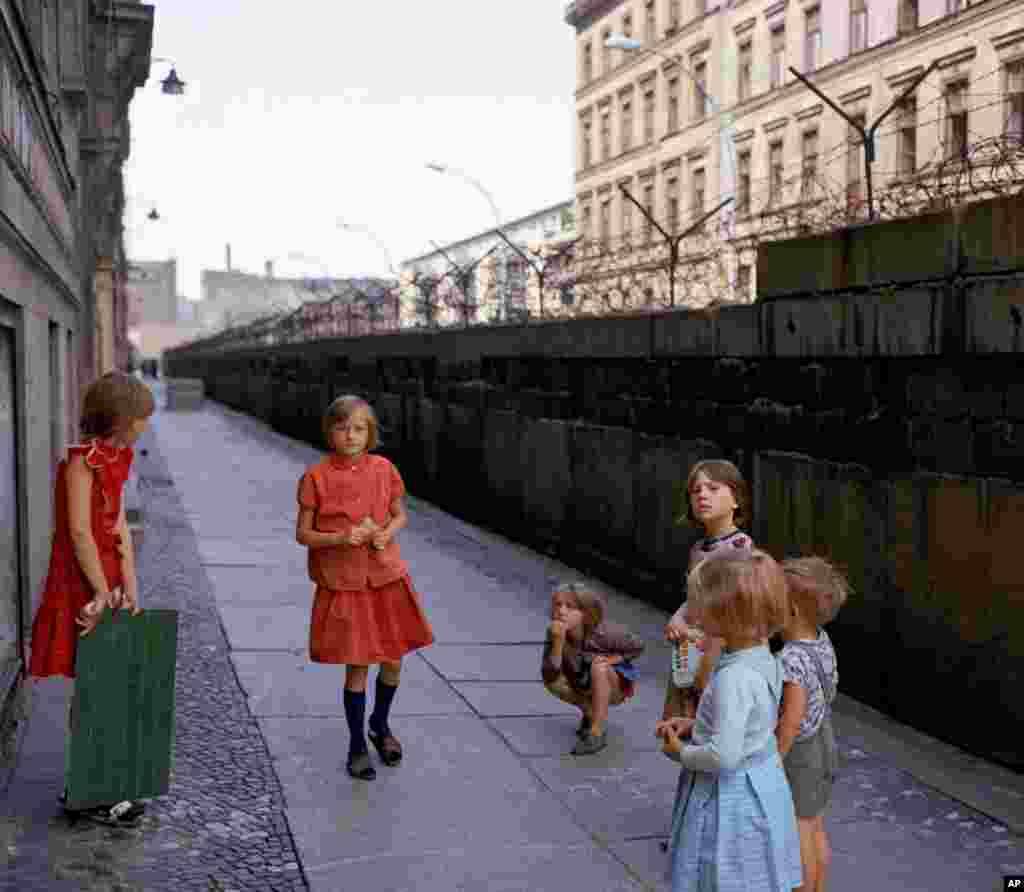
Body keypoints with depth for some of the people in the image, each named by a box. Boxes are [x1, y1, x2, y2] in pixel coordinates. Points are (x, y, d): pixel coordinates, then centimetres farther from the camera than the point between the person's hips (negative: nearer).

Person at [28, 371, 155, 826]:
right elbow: (79, 531, -20)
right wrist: (102, 592, -18)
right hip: (81, 586, -9)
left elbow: (118, 524, 7)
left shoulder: (116, 457, 10)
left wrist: (129, 584, 1)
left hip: (105, 580, 9)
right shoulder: (82, 460, -17)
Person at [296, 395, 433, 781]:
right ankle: (357, 745, 21)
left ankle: (380, 725, 37)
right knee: (357, 666, 2)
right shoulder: (316, 477, -9)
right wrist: (339, 538, -21)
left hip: (386, 576, 3)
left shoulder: (384, 469, -1)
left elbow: (400, 514, 11)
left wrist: (387, 533, -10)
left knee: (393, 660, 10)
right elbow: (303, 534, -5)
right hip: (342, 583, -3)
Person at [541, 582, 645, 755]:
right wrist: (558, 641, -41)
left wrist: (611, 659, -26)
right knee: (553, 682, -22)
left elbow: (637, 647, -11)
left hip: (616, 684, -4)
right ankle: (590, 713, 4)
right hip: (584, 685, 4)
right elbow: (550, 676, -29)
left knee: (598, 664, -34)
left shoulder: (604, 633, -29)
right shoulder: (554, 633, -21)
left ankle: (597, 733, -28)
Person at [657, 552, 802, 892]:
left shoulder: (732, 679, -30)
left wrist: (682, 752, -14)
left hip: (731, 799, -9)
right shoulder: (764, 660, -2)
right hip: (763, 787, 9)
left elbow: (724, 756, -31)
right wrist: (693, 724, 5)